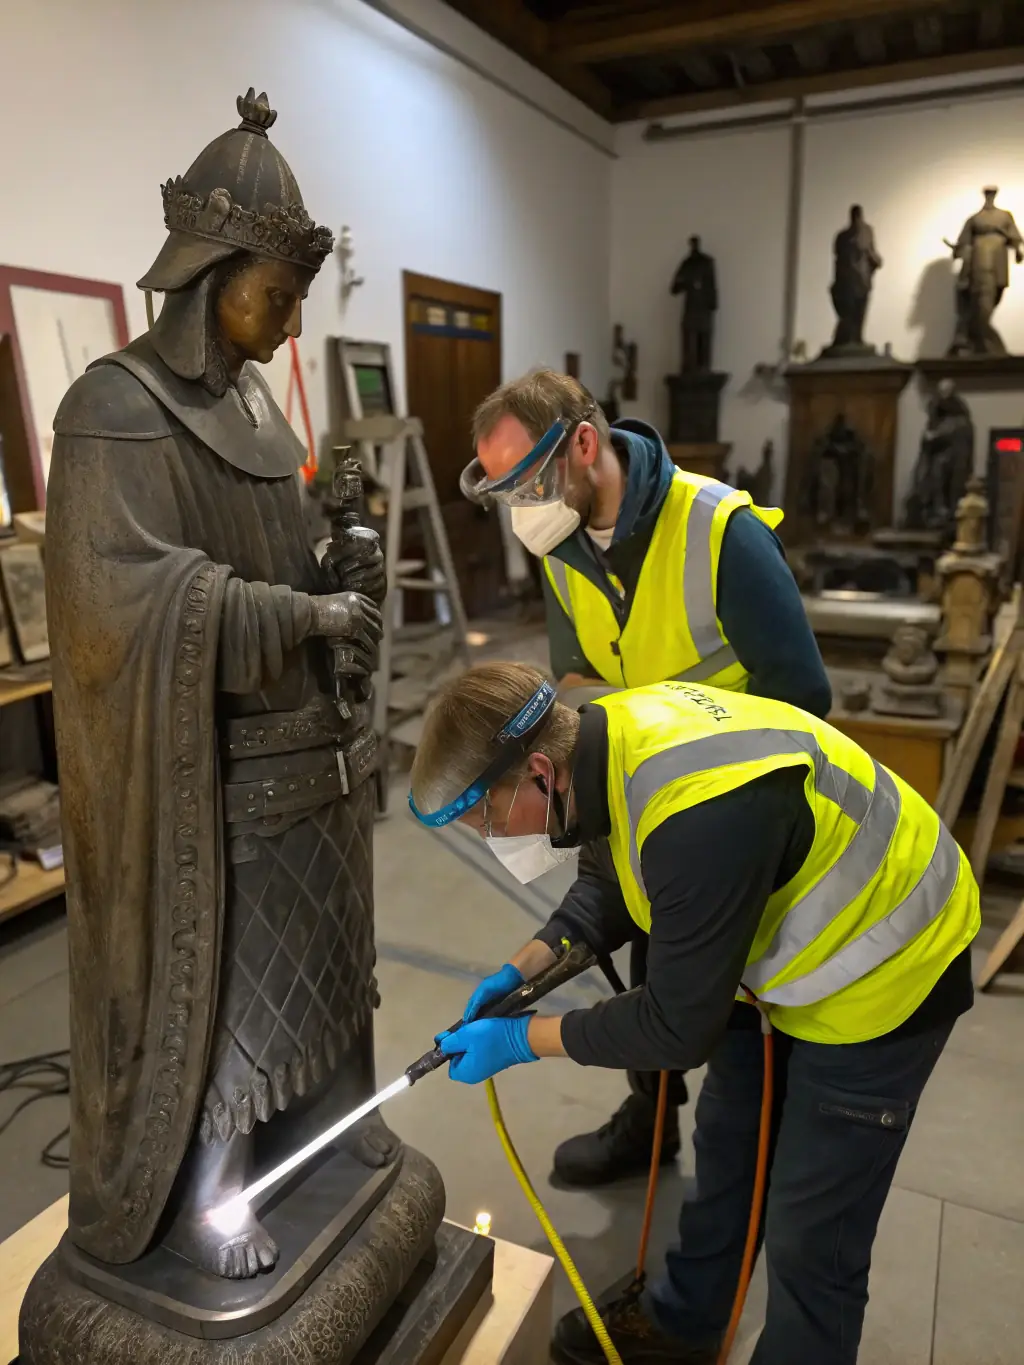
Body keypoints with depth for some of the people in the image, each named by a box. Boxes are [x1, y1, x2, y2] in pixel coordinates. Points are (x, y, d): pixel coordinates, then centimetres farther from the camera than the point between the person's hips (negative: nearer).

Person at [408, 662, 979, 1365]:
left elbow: (680, 1029, -28)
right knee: (726, 1145, 23)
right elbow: (618, 883, 5)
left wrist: (522, 1038, -17)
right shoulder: (611, 733, -14)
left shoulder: (701, 817, -41)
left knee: (810, 1240, 4)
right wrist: (526, 966, -5)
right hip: (795, 946, 9)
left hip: (877, 975, -8)